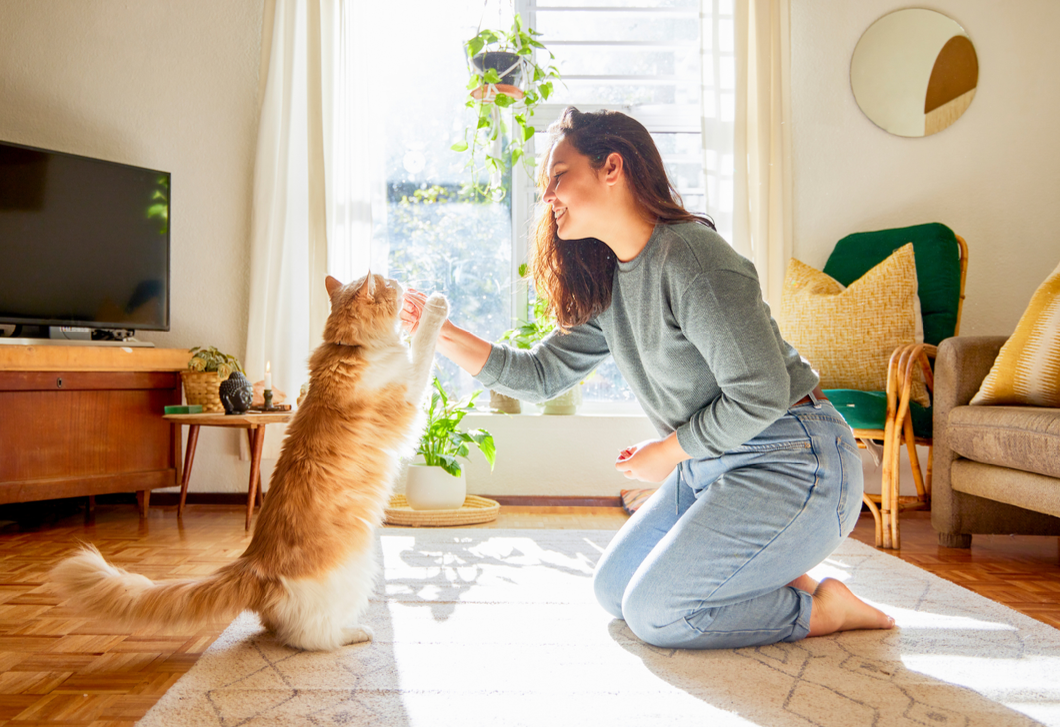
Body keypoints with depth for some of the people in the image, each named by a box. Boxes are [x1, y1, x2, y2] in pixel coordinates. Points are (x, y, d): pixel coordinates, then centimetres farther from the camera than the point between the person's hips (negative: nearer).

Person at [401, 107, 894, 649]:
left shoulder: (689, 257, -23)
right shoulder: (608, 285, 5)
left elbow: (761, 394, -24)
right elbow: (539, 374, 6)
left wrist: (668, 452, -11)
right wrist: (441, 333, -3)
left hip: (789, 463, -9)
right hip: (712, 464, 9)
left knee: (654, 612, -8)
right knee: (613, 590, 12)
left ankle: (821, 609, 7)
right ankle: (774, 583, 19)